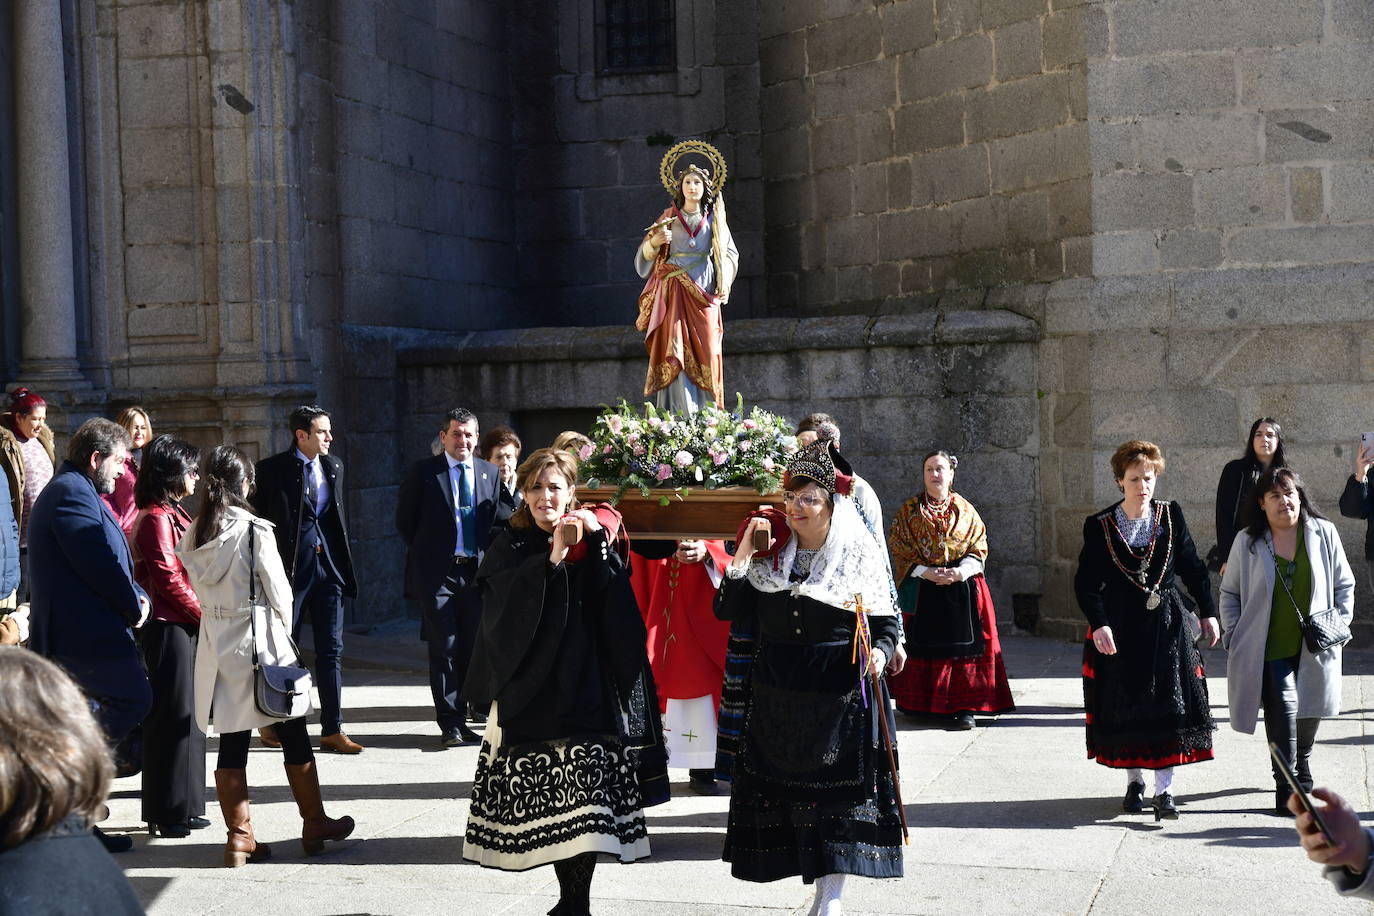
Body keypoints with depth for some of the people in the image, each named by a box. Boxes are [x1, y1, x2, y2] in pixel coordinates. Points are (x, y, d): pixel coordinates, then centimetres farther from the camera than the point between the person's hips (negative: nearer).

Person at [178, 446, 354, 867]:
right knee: (294, 737, 9)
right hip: (261, 642, -5)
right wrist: (285, 628, 8)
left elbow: (198, 588, 8)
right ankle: (315, 825, 20)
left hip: (216, 647, 5)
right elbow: (279, 591, -9)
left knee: (232, 743, 8)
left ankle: (239, 836, 11)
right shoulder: (253, 531, -15)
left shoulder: (194, 535, 0)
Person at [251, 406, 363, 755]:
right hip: (290, 568, -5)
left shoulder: (334, 467, 11)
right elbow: (259, 520, -6)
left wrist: (343, 563, 13)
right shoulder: (272, 469, -7)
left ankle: (332, 730, 8)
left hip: (329, 568, 5)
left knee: (331, 650, 4)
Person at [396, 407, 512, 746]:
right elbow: (404, 521, 4)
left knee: (472, 646, 7)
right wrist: (426, 552, 3)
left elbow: (500, 519, 14)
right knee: (444, 649, -2)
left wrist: (486, 554, 2)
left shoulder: (490, 473, 9)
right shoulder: (424, 472, -2)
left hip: (477, 571, 4)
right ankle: (450, 724, 2)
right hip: (437, 573, -4)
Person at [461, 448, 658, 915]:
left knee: (587, 790, -8)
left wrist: (598, 539, -17)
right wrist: (552, 560, -20)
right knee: (545, 802, 1)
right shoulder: (510, 547, 7)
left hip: (586, 688, 0)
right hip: (530, 691, 0)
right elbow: (504, 604, -12)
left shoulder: (593, 539, 7)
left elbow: (617, 606, -8)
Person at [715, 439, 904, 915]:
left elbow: (886, 623, -2)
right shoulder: (771, 552, 5)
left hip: (839, 695, -3)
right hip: (776, 695, 4)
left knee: (837, 790, -3)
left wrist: (880, 652, -22)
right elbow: (726, 609, 0)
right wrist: (743, 554, -8)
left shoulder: (859, 556, -2)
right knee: (783, 786, 6)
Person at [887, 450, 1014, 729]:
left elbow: (979, 548, 5)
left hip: (962, 588, 1)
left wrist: (962, 571, -14)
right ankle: (923, 704, 7)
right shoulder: (909, 510, 6)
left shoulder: (965, 510, 9)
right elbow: (900, 550, 1)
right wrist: (926, 572, -14)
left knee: (964, 647, -5)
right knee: (925, 646, -1)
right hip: (922, 591, 0)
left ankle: (963, 706, -4)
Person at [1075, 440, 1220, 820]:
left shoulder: (1171, 515, 1)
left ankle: (1164, 789, 2)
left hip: (1166, 625, 1)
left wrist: (1208, 613, 5)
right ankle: (1134, 781, 21)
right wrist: (1099, 624, -20)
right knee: (1125, 706, 5)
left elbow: (1193, 567, 7)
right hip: (1120, 627, -1)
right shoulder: (1099, 526, -5)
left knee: (1169, 705, -2)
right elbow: (1087, 582, -8)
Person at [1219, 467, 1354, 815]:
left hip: (1314, 649, 2)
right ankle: (1287, 787, -10)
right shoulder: (1248, 541, -1)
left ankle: (1301, 767, 42)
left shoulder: (1324, 533, 2)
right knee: (1283, 709, -16)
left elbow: (1344, 585, 10)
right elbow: (1229, 592, 8)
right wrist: (1233, 636, 0)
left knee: (1309, 712, 15)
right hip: (1270, 650, -2)